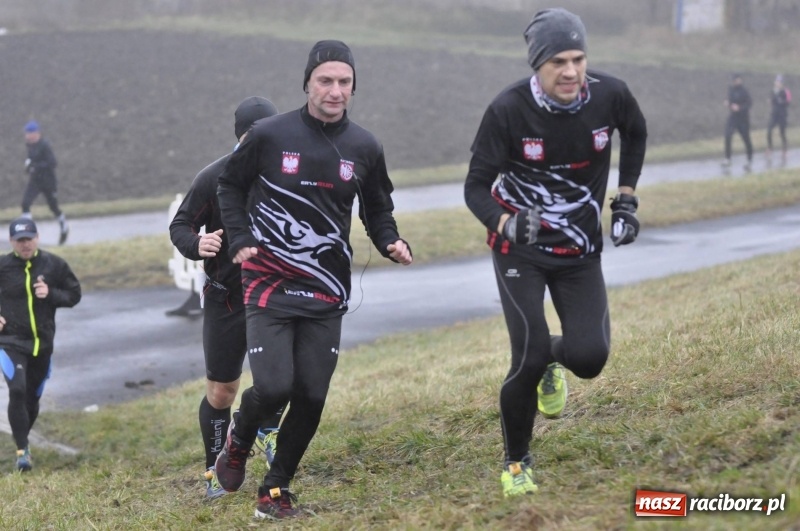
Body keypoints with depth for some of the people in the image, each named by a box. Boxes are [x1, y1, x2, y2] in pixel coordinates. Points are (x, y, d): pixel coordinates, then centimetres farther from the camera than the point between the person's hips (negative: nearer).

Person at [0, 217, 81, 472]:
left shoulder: (54, 265, -3)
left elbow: (74, 295, 5)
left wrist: (51, 294, -13)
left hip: (42, 343, 3)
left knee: (33, 397, 13)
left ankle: (21, 439, 38)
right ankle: (22, 450, -14)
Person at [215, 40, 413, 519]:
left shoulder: (364, 148, 2)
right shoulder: (270, 136, -7)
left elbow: (377, 210, 15)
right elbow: (231, 187, 8)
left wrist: (392, 243, -5)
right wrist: (241, 240, -5)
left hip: (326, 291, 3)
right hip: (269, 283, -3)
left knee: (312, 395, -1)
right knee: (274, 386, -16)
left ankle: (276, 488, 17)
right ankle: (239, 441, 19)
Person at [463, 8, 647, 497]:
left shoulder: (609, 95, -13)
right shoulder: (508, 110, -21)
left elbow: (636, 133, 12)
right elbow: (476, 186, -17)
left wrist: (626, 197, 7)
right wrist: (506, 224, -37)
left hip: (581, 250, 3)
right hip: (520, 249, -3)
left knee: (590, 356, -14)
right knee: (529, 357, -14)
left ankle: (554, 356, 26)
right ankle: (516, 462, 11)